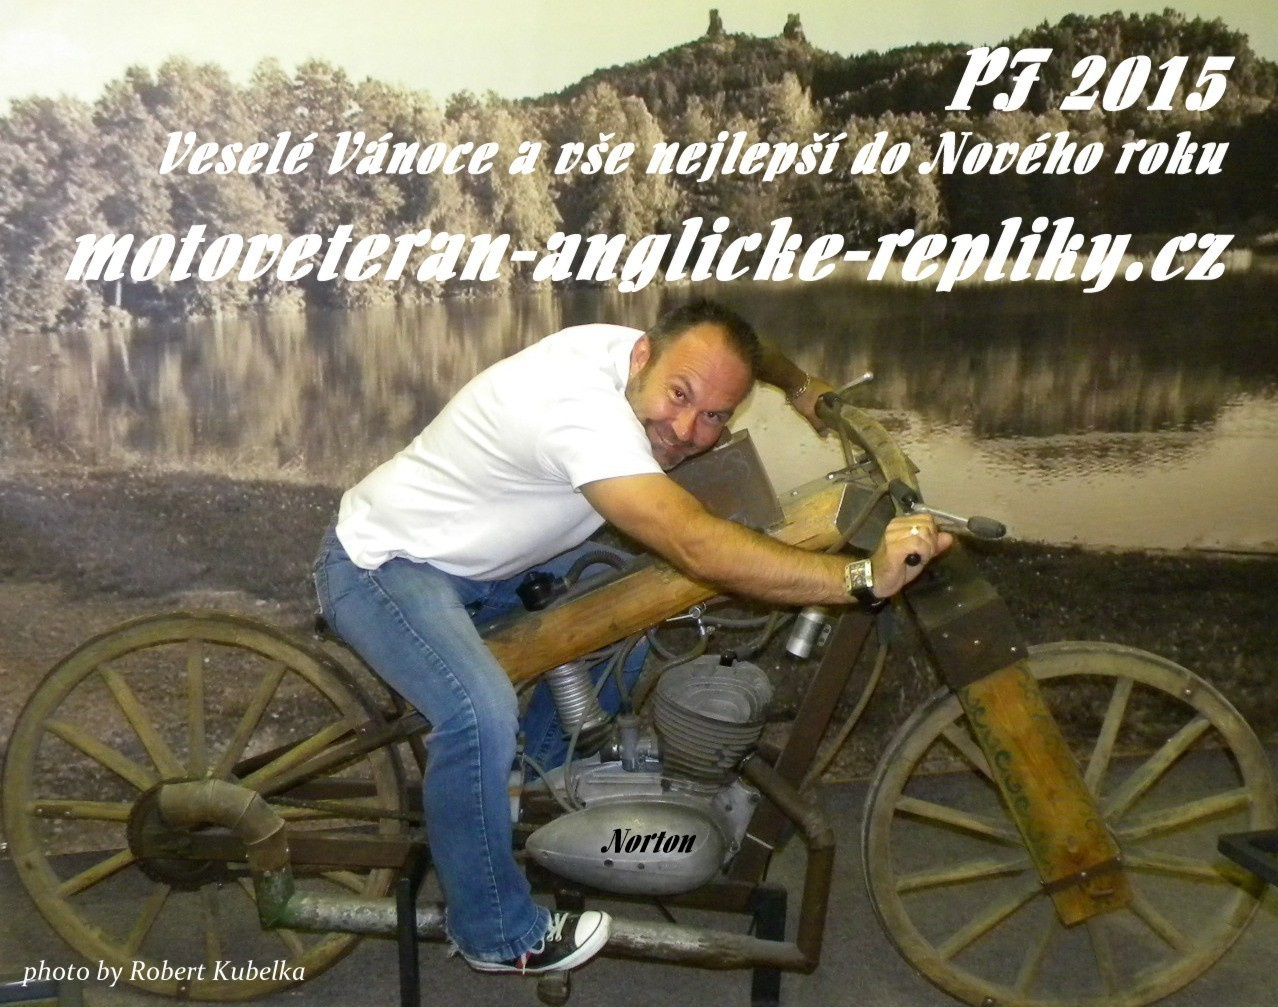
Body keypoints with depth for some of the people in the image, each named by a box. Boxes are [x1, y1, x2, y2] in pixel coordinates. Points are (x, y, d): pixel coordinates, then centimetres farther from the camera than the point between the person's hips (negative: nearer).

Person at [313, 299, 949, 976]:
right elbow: (698, 548, -45)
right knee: (482, 711, -32)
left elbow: (729, 343, 15)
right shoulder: (581, 405, -36)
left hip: (471, 560, 9)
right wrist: (865, 577, -48)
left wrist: (801, 385, 1)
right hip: (380, 564, -9)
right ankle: (498, 935, -6)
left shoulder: (627, 347, -9)